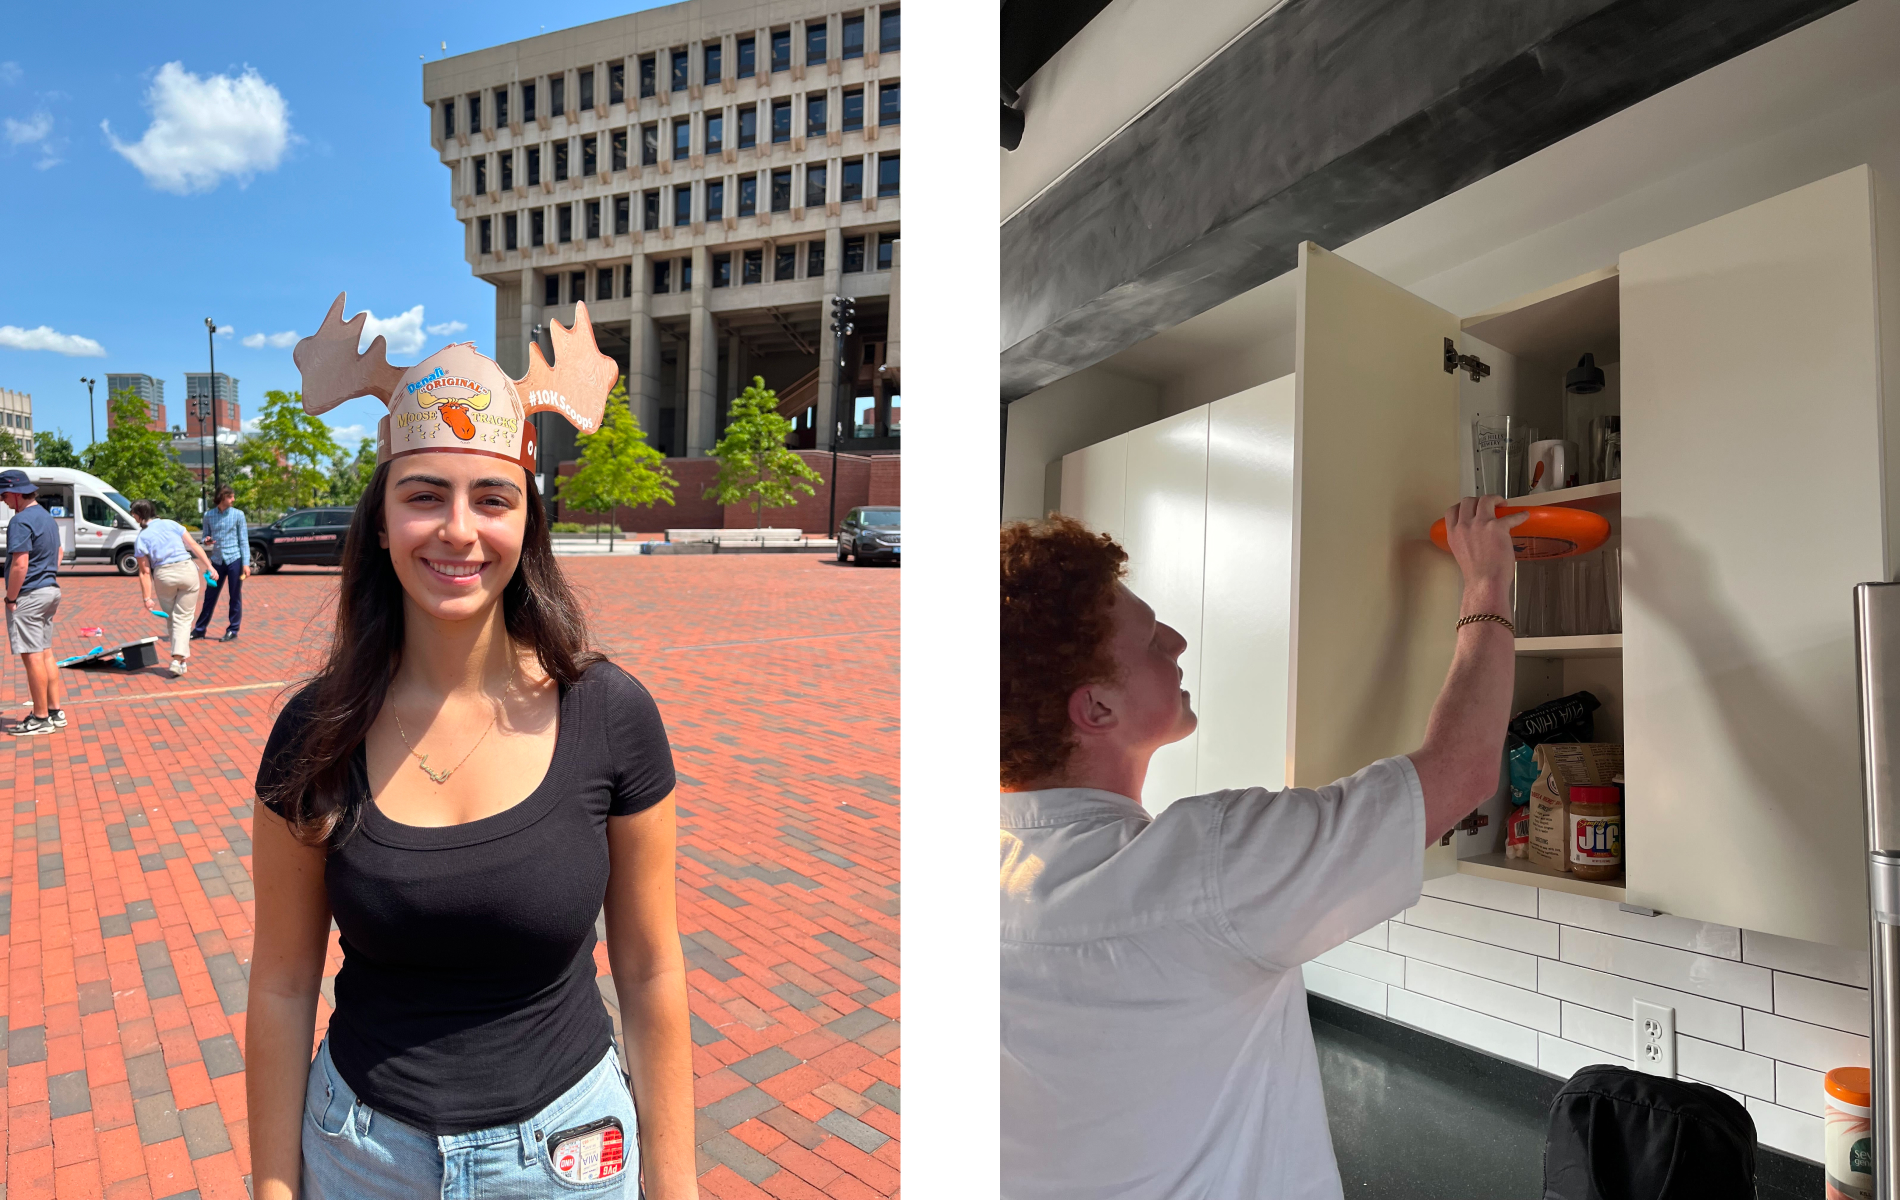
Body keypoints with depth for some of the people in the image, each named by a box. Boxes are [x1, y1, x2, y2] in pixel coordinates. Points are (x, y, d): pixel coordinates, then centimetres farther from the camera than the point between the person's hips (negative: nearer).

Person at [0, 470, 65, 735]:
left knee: (32, 657, -4)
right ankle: (55, 711, 18)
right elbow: (57, 553, 23)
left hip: (29, 595, -9)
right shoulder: (46, 516, 13)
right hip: (49, 591, 9)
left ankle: (41, 718, 1)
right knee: (45, 654, 14)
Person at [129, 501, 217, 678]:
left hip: (163, 576, 0)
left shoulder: (141, 538, 2)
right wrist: (209, 567, 8)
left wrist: (147, 598, 4)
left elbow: (145, 572, 1)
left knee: (171, 619, 18)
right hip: (187, 570, 0)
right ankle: (177, 659, -9)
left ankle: (182, 658, 23)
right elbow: (194, 546, 1)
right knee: (183, 618, 3)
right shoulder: (171, 524, 6)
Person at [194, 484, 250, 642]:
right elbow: (206, 536, 13)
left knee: (235, 598, 3)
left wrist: (246, 563, -7)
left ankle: (232, 631, 12)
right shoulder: (208, 515, 4)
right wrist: (206, 541, -12)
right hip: (217, 560, 3)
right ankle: (200, 629, 20)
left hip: (234, 559, -2)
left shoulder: (238, 514, -2)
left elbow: (244, 540, -2)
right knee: (210, 597, 9)